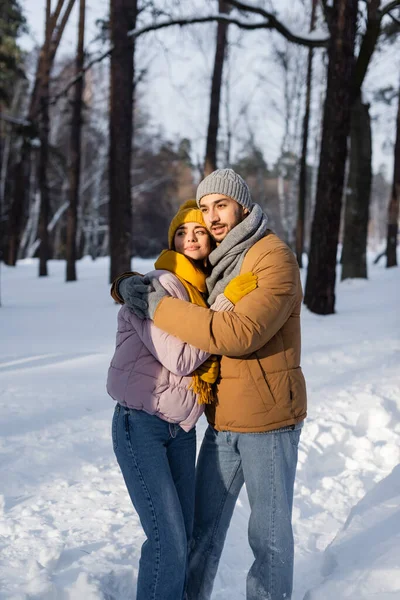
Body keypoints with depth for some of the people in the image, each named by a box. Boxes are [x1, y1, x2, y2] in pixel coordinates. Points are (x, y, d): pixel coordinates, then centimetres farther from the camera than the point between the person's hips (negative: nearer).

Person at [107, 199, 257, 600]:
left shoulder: (208, 290, 11)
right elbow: (180, 358, -19)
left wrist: (207, 376, -7)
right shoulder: (160, 286, -13)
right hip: (140, 425, -7)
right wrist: (228, 303, -19)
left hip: (181, 427, 8)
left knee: (183, 533, 11)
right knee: (169, 542, -11)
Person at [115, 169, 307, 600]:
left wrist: (157, 306, -27)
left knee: (269, 530, 8)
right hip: (224, 420, 7)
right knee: (203, 525, 16)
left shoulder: (275, 261, -17)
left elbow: (239, 333, -30)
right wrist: (135, 287, -4)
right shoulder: (217, 264, 9)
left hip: (268, 421, -7)